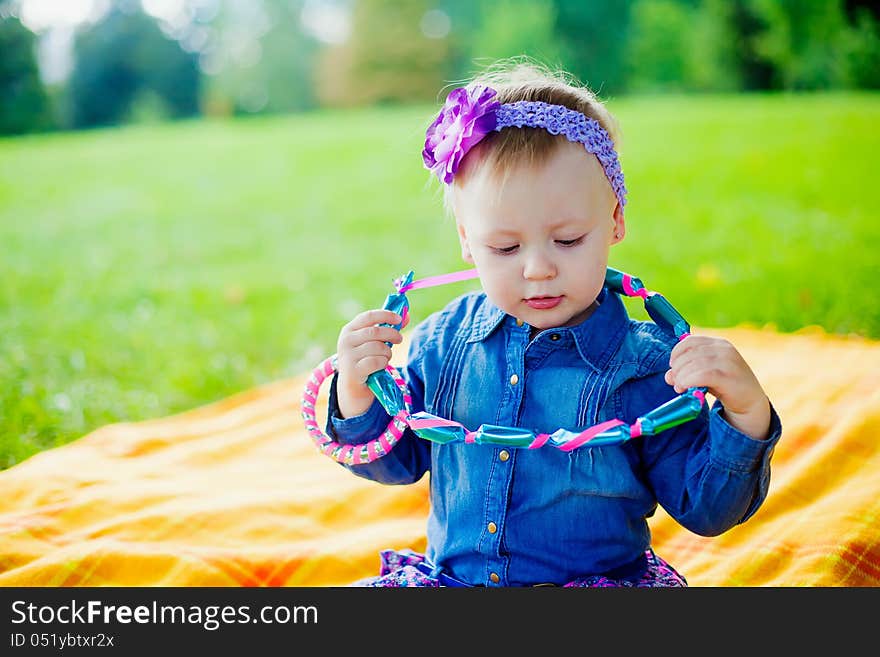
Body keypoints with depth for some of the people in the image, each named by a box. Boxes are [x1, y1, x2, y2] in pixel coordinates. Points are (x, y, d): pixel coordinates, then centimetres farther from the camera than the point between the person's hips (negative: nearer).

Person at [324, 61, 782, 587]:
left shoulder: (646, 368, -11)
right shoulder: (444, 341, -2)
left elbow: (708, 511, -7)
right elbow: (396, 460, 9)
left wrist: (746, 414, -23)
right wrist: (358, 395, -10)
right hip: (449, 574, 1)